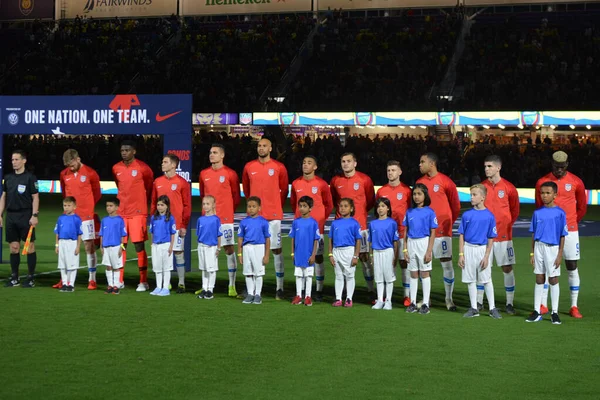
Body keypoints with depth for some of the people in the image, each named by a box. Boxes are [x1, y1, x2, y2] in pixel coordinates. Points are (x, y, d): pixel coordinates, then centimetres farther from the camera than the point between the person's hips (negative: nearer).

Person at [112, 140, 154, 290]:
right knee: (120, 245, 5)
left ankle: (143, 281, 1)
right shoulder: (116, 168, 7)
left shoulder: (142, 168, -6)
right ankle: (119, 280, 14)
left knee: (139, 245, -5)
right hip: (121, 212, 4)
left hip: (138, 212, -4)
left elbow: (149, 186, 8)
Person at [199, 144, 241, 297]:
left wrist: (228, 210, 5)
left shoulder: (230, 174, -4)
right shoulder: (204, 174, 9)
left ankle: (232, 286, -1)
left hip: (225, 218, -4)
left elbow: (236, 196, 2)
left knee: (229, 249, -4)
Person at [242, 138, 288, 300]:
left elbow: (284, 190, 8)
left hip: (273, 215, -2)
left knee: (276, 249, -1)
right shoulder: (249, 167, 6)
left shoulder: (279, 167, -1)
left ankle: (280, 288, 2)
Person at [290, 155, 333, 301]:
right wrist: (299, 216, 13)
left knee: (318, 257, -1)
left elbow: (329, 205, 5)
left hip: (317, 227, -3)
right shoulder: (296, 184, 6)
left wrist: (321, 219, 3)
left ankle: (319, 291, 4)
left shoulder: (321, 184, -4)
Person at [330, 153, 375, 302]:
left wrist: (361, 212, 9)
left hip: (360, 224, -2)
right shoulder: (335, 180, 5)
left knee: (364, 256, -1)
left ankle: (370, 290, 3)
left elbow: (371, 200, 9)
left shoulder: (364, 180, -2)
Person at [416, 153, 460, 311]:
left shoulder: (445, 182, -7)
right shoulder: (420, 182, 8)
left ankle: (449, 298, 8)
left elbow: (456, 206, -1)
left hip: (442, 230, -5)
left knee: (447, 263, -2)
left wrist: (448, 223, 4)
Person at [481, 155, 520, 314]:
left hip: (503, 235, -2)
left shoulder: (509, 188, -4)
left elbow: (515, 210, 7)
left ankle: (510, 303, 8)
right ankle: (479, 302, 14)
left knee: (507, 268, 0)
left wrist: (507, 225, 5)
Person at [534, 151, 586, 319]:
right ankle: (543, 305, 8)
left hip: (569, 230, 0)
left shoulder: (576, 182, 0)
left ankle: (574, 307, 7)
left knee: (572, 267, 1)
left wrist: (572, 222, 12)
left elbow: (582, 207, 11)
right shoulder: (542, 182, 1)